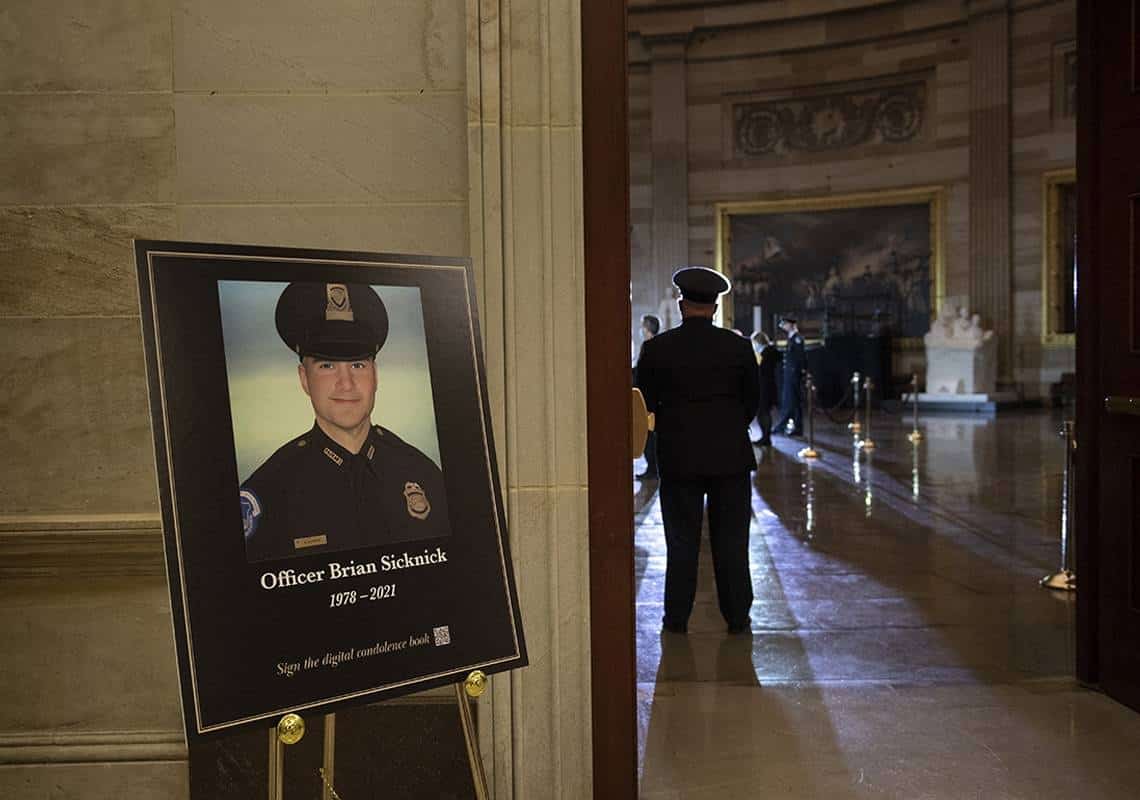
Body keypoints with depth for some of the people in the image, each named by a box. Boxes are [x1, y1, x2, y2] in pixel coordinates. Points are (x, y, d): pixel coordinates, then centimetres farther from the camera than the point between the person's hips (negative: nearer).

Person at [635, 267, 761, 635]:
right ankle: (737, 617, 14)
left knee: (682, 542, 7)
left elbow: (646, 402, 2)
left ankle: (676, 618, 13)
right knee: (731, 541, 8)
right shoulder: (738, 346, -2)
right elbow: (752, 400, 7)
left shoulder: (656, 348, -4)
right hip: (730, 456, 1)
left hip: (678, 457, 0)